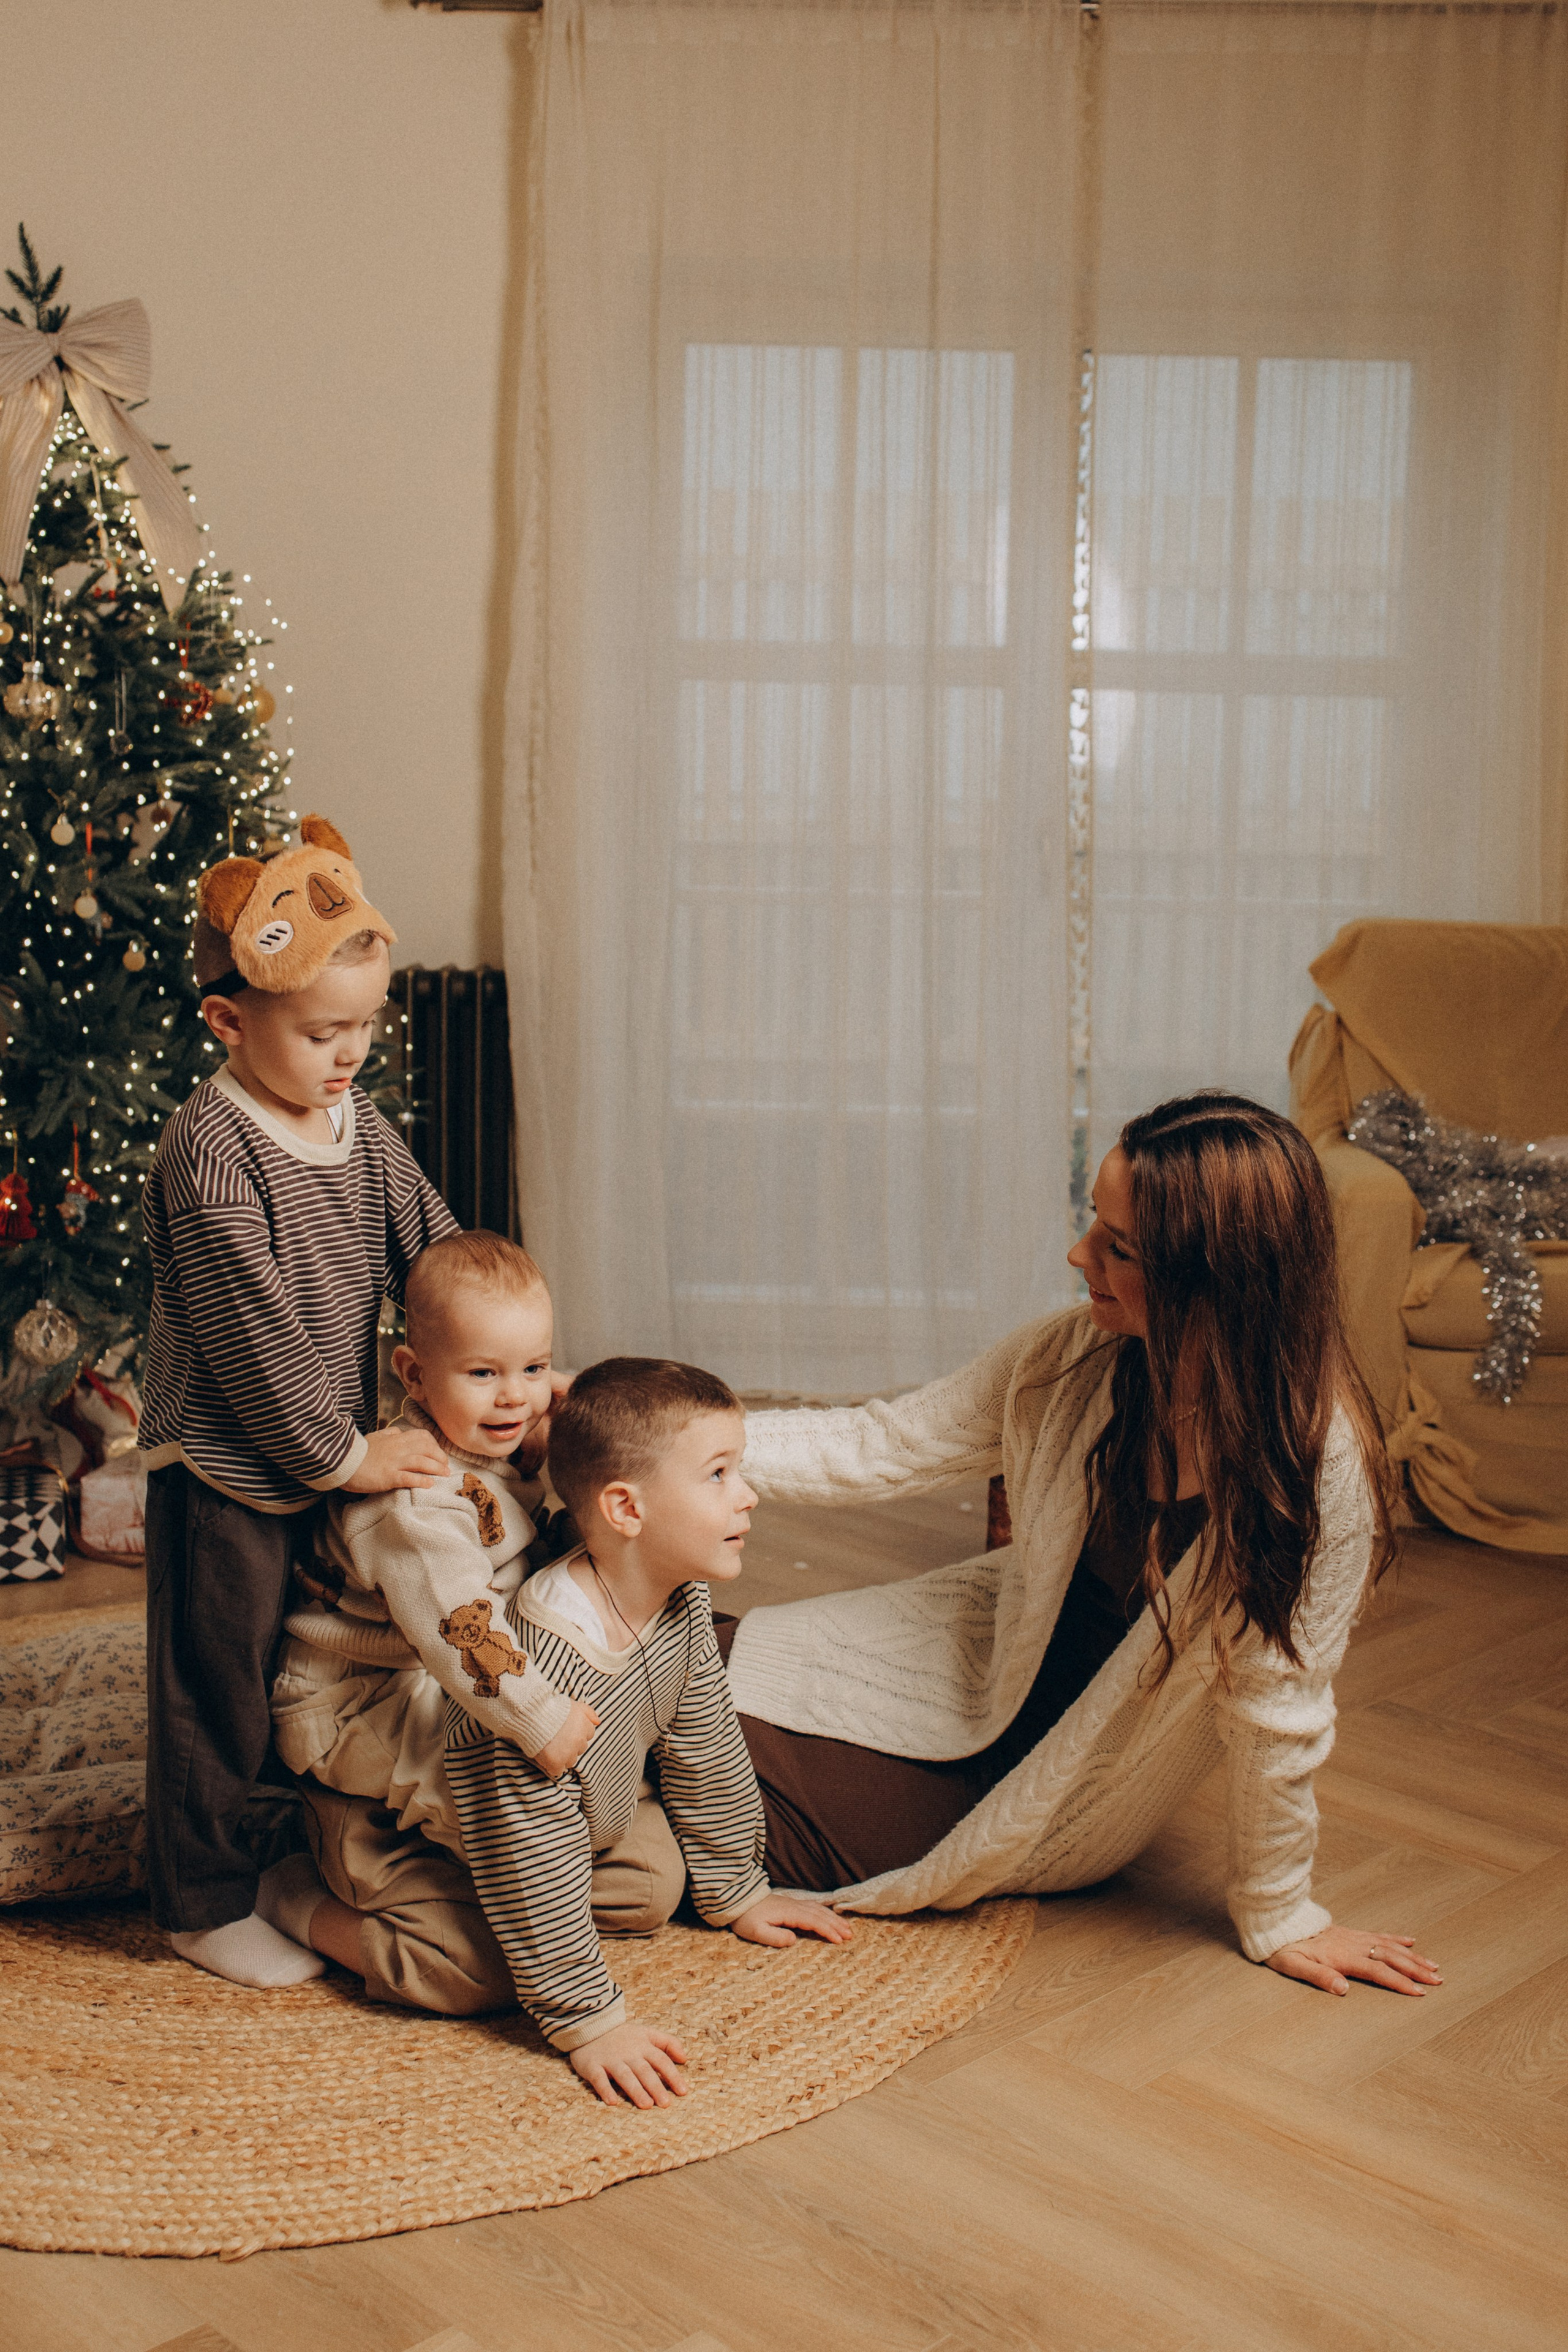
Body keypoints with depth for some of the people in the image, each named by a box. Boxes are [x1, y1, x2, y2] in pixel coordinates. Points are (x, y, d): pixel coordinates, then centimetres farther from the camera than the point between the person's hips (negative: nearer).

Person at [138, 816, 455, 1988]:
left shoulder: (361, 1125, 4)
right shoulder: (208, 1150, -20)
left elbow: (441, 1253, 5)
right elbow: (252, 1329, -22)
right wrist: (342, 1451, -19)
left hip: (334, 1459, 8)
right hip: (224, 1472, -7)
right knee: (219, 1691, 6)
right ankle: (205, 1902, 21)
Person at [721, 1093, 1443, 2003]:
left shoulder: (1318, 1460, -33)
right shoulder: (1074, 1359, -19)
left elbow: (1277, 1699, -22)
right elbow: (881, 1446, -11)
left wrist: (1277, 1914, -10)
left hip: (1080, 1783, -4)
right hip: (998, 1652, 4)